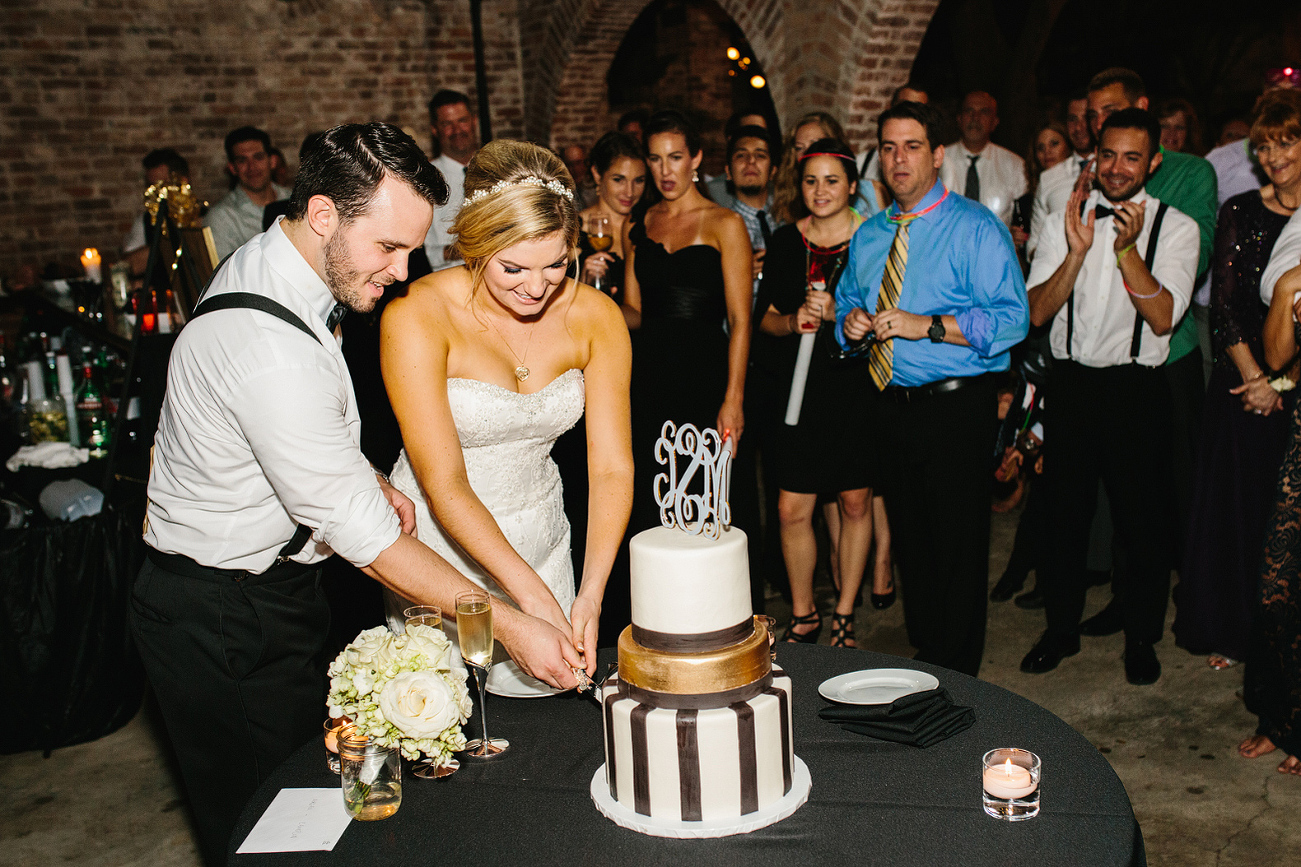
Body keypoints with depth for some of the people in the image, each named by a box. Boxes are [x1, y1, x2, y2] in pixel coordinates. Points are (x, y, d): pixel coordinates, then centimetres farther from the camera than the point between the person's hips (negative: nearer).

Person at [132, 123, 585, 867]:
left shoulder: (267, 265, 0)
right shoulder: (270, 345, -32)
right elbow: (362, 534, -28)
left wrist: (369, 481, 5)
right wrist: (508, 626, -24)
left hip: (268, 587, 9)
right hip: (224, 624, -9)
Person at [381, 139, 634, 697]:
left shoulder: (595, 317, -10)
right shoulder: (417, 317, -22)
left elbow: (611, 467, -11)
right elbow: (444, 483, -24)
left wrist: (592, 594, -24)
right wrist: (532, 595, -30)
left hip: (542, 545, 4)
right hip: (441, 545, -3)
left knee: (545, 698, 17)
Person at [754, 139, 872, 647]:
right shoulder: (786, 241, 7)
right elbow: (765, 318, 10)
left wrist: (837, 313, -17)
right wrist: (794, 320, -12)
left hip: (856, 390, -2)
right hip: (797, 390, 2)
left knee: (855, 503, 7)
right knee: (792, 509, 0)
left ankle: (844, 615, 24)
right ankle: (803, 615, 19)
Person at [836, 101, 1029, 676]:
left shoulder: (976, 229, -8)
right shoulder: (869, 236, 13)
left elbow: (1010, 320, -17)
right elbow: (847, 301, 23)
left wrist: (926, 325, -24)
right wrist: (850, 322, -1)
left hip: (957, 407, -6)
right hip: (893, 406, 6)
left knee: (958, 543, 2)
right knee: (909, 538, 17)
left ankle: (956, 676, 17)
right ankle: (921, 656, 32)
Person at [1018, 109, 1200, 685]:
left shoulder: (1175, 227, -2)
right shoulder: (1064, 222, 3)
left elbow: (1163, 318, -13)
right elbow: (1037, 312, -6)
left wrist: (1127, 248, -22)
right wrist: (1078, 250, -18)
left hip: (1137, 387, -2)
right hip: (1070, 383, 2)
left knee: (1142, 521, 7)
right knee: (1065, 513, 12)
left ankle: (1141, 636, 28)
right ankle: (1062, 629, 30)